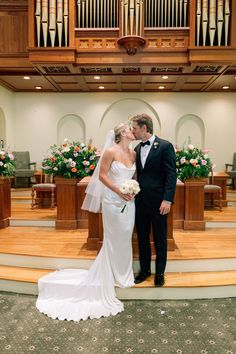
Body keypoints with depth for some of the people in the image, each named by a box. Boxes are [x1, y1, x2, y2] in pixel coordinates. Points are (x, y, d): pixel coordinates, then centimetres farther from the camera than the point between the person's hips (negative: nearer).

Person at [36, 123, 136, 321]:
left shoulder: (133, 153, 8)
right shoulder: (111, 152, -11)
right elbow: (102, 175, -12)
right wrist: (119, 191, -19)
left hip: (129, 201, 6)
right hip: (113, 201, -6)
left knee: (125, 238, 14)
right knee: (114, 239, 7)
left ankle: (122, 272, 31)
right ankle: (115, 274, 24)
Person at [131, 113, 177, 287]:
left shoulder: (165, 146, -10)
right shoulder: (137, 148, 9)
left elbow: (171, 174, -14)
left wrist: (167, 200, -18)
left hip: (158, 201, -5)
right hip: (140, 201, 6)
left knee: (160, 239, 9)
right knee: (142, 237, 14)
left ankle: (160, 273, 25)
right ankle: (144, 270, 30)